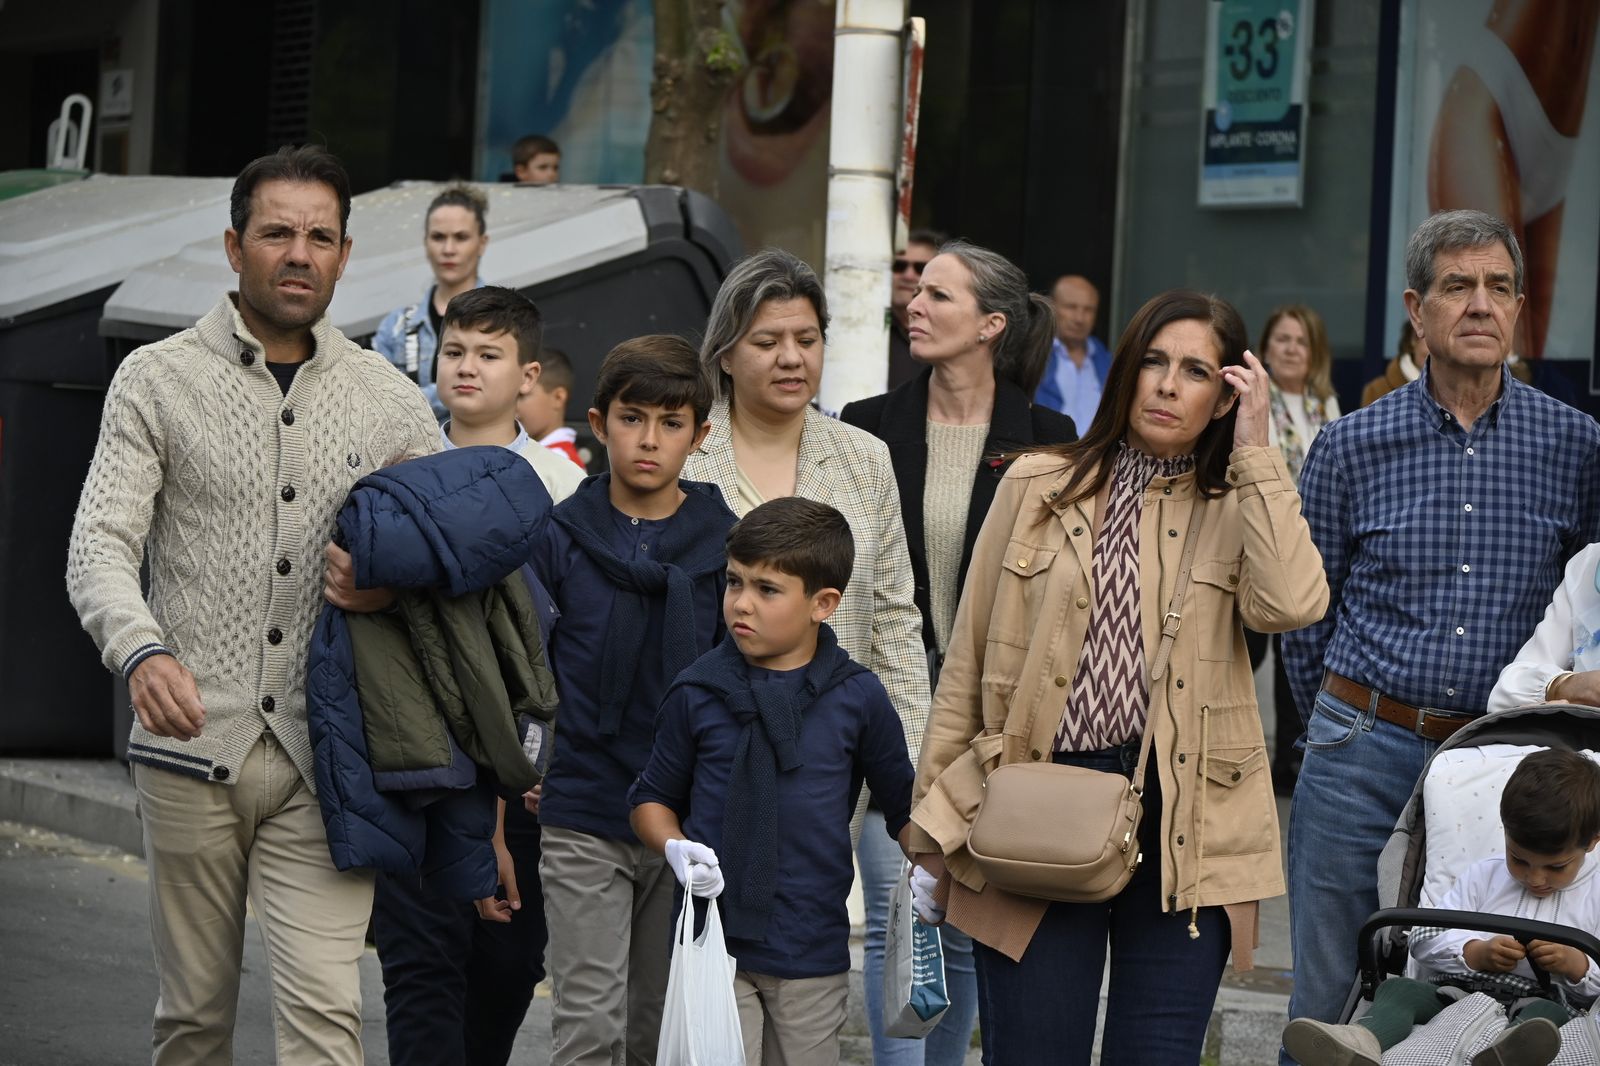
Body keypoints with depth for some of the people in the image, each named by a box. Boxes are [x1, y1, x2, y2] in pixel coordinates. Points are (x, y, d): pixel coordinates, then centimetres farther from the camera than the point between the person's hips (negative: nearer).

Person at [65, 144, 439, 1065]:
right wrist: (143, 652, -28)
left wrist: (396, 590, -9)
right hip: (193, 746, -1)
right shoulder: (158, 380, 2)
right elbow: (100, 545, -7)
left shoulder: (391, 401, 9)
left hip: (322, 754, 1)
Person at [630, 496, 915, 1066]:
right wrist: (675, 848, -9)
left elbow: (903, 805, 9)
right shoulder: (698, 693, -1)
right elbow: (653, 796, 10)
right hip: (713, 939, -1)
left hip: (812, 953, 1)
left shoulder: (857, 698, -2)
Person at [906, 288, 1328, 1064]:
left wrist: (1255, 451, -9)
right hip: (1037, 817, 0)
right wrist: (934, 827, 7)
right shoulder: (1038, 487, 8)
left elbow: (1290, 604, -15)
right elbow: (968, 664, 9)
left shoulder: (1236, 508, 8)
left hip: (1181, 826, 0)